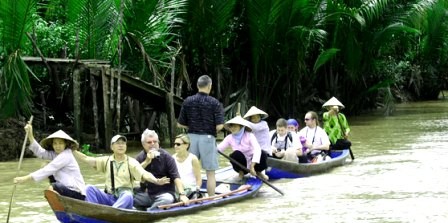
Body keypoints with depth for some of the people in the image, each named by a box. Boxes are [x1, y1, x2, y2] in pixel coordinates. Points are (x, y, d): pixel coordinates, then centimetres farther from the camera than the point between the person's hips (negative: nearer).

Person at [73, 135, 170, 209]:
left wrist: (156, 181, -33)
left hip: (124, 198, -3)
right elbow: (86, 159, 7)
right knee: (89, 188, -18)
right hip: (108, 198, 4)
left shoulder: (131, 162, 2)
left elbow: (144, 174, -13)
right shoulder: (107, 161, 13)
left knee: (127, 195, -37)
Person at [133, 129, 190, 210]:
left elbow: (176, 177, -11)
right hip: (146, 194, 2)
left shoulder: (166, 157, -4)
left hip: (164, 193, -2)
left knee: (168, 199, -37)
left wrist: (182, 194, -25)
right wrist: (146, 161, -17)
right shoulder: (140, 157, 7)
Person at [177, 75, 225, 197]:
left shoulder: (187, 101, 1)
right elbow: (219, 126, -14)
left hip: (191, 136, 3)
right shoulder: (215, 103, -8)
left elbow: (180, 124, 3)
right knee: (210, 172, 3)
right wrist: (212, 129, 8)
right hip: (208, 137, -3)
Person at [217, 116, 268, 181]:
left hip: (252, 162, -1)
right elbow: (219, 148, -17)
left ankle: (259, 172, 1)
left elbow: (257, 149, -31)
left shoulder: (249, 136, -17)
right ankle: (241, 172, -1)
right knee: (236, 154, -31)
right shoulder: (229, 138, -6)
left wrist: (252, 166, -43)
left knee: (263, 154, -31)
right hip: (241, 165, 1)